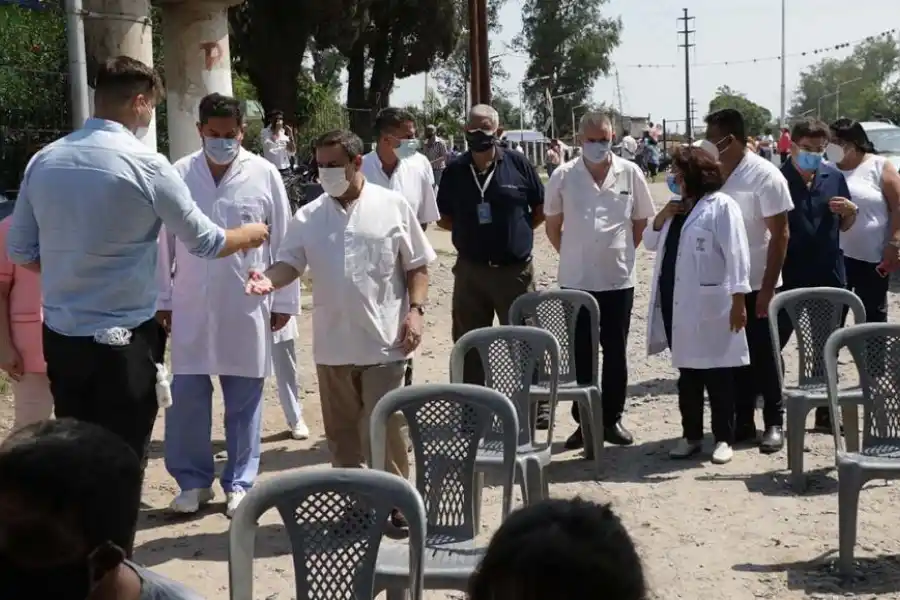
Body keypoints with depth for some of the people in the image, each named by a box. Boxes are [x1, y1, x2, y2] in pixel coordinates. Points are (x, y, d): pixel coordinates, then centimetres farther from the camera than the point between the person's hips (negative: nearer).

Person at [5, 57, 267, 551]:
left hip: (60, 335, 6)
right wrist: (250, 234, 14)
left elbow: (19, 250, 10)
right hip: (121, 340, -6)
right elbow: (205, 243, -5)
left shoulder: (44, 160, 3)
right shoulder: (145, 165, -14)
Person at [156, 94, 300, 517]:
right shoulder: (178, 175, -1)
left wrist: (284, 300, 1)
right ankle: (193, 481, 20)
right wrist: (161, 299, 4)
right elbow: (163, 242, 4)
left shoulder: (264, 174, -3)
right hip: (191, 308, 1)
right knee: (187, 399, 5)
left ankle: (239, 483, 21)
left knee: (244, 402, 8)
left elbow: (282, 242, 0)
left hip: (247, 307, -1)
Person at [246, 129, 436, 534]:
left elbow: (417, 266, 2)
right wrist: (270, 279, -22)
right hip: (332, 344, 4)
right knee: (342, 429, 13)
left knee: (384, 425, 0)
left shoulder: (393, 207, -1)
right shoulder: (308, 217, 5)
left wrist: (415, 310, -9)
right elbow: (290, 262, 0)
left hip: (383, 341, -3)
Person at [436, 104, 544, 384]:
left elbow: (541, 209, 5)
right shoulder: (455, 171, 2)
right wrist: (468, 228, 0)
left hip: (515, 270, -2)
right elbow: (443, 217, 11)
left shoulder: (518, 164, -3)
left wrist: (517, 229, -2)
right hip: (470, 270, 2)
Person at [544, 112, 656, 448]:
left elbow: (641, 221, 10)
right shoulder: (563, 176, -2)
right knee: (580, 353, 6)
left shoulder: (630, 173, -1)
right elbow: (552, 225, 9)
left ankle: (612, 419, 19)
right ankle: (583, 421, 16)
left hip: (618, 278, 0)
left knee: (616, 352, 8)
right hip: (576, 280, 0)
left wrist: (622, 253, 7)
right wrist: (571, 255, 6)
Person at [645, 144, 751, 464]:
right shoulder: (677, 207, 17)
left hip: (709, 305, -7)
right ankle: (691, 436, 22)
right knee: (687, 373, 13)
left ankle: (724, 439, 11)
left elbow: (735, 256, -14)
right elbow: (651, 243, 19)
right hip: (676, 305, 7)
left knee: (717, 375, 1)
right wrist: (661, 218, 1)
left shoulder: (722, 206, -8)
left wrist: (738, 299, -20)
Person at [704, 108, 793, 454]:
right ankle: (742, 422, 21)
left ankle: (774, 423, 18)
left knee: (762, 357, 5)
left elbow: (780, 234, -12)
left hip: (755, 284, -5)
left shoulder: (764, 175, -12)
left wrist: (768, 287, -16)